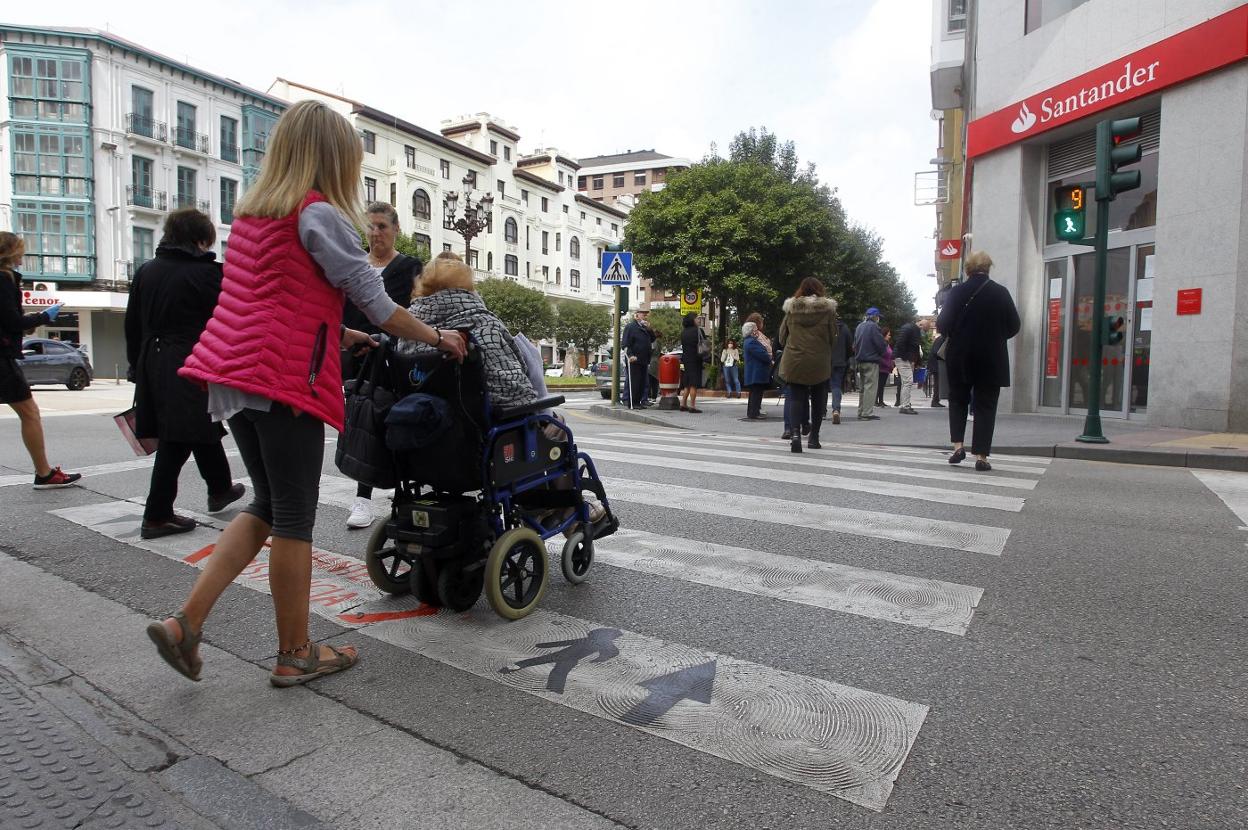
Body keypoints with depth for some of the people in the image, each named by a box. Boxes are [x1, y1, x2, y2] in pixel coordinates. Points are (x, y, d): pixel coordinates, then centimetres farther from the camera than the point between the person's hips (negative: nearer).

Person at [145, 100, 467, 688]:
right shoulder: (319, 214, -8)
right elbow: (376, 302, -9)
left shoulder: (251, 212, 18)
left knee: (267, 505, 18)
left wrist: (342, 335, 21)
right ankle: (296, 655, 15)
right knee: (294, 518, 2)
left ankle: (185, 623, 13)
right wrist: (437, 338, 3)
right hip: (285, 381, -8)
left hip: (233, 373, 8)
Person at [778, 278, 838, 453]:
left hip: (795, 361, 1)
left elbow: (782, 336, 6)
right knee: (818, 400, 14)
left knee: (797, 398, 5)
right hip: (820, 363, -1)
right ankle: (813, 437, 19)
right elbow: (833, 339, 0)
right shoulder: (828, 309, -3)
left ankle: (795, 433, -16)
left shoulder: (791, 308, 1)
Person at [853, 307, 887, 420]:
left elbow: (855, 344, 16)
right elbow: (881, 344, -14)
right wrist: (882, 354, 4)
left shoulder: (859, 326, 12)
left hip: (860, 361, 8)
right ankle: (867, 413, -10)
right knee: (870, 387, -7)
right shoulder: (873, 326, -11)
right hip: (871, 361, -8)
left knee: (862, 387, 14)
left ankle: (861, 412, 18)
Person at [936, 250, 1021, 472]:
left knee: (958, 400, 17)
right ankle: (981, 456, 4)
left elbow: (942, 324, -7)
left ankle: (958, 445, 4)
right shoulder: (1000, 293, -3)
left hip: (959, 357, 0)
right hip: (991, 360, 0)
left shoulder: (957, 292, -6)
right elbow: (1014, 326, 1)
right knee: (985, 406, 6)